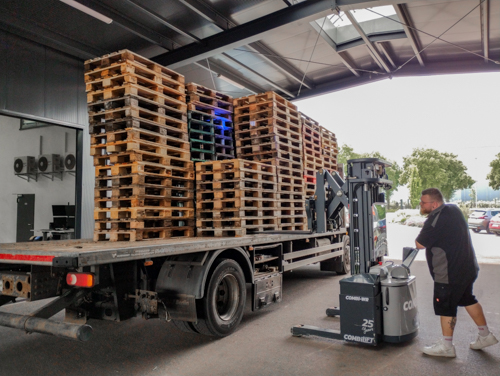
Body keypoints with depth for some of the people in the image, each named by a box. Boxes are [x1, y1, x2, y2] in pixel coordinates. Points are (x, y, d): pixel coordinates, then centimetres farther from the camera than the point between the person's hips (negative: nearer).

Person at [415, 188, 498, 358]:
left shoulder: (436, 219, -26)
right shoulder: (453, 209, 4)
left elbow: (420, 244, -21)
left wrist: (422, 235, -4)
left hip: (450, 273, -9)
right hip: (467, 267, 10)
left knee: (446, 307, 3)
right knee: (468, 299, 24)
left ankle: (446, 346, 15)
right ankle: (485, 335, 36)